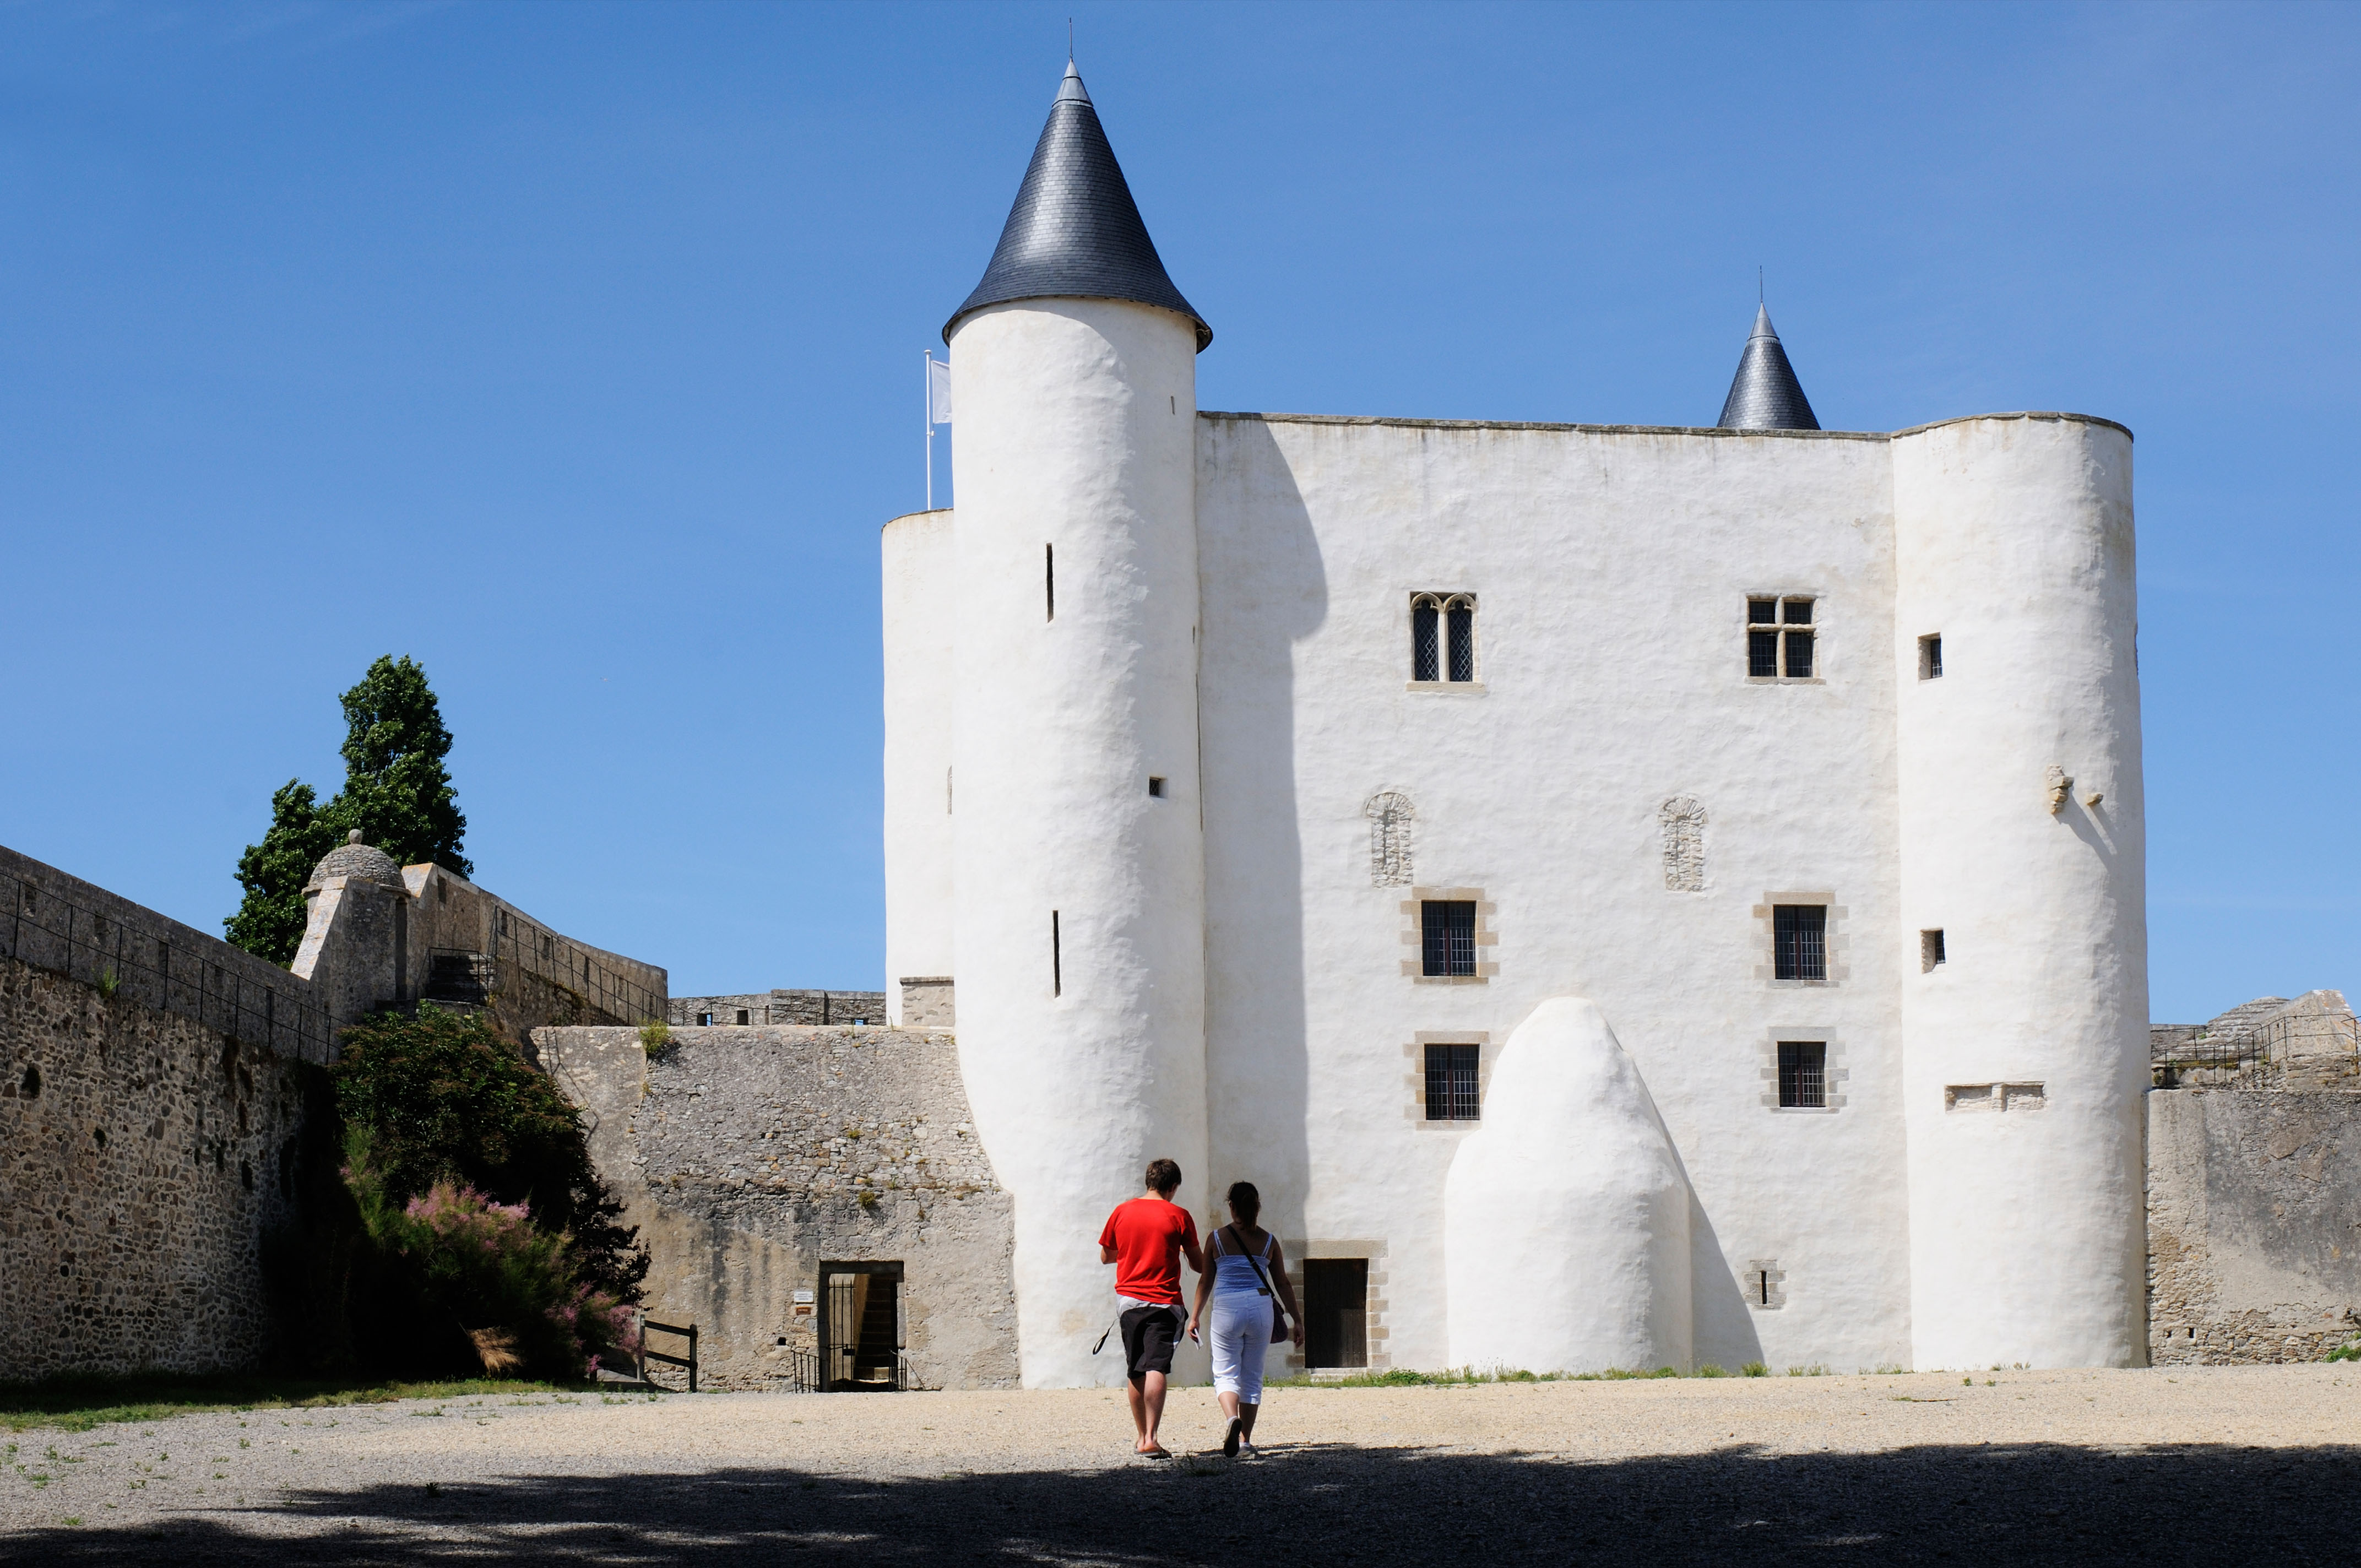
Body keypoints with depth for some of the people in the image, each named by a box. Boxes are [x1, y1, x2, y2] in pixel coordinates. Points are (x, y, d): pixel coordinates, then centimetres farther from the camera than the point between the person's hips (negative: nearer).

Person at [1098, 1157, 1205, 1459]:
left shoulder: (1121, 1213, 6)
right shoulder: (1178, 1216, -3)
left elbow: (1105, 1256, 16)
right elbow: (1199, 1265, 2)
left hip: (1128, 1299, 4)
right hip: (1163, 1302, -4)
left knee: (1136, 1373, 14)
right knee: (1157, 1369, -11)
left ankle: (1142, 1437, 22)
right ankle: (1150, 1439, -23)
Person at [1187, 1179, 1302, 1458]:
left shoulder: (1217, 1239, 0)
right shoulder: (1269, 1241, 5)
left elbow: (1205, 1281, 5)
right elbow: (1282, 1284, 8)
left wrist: (1195, 1316, 14)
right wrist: (1297, 1320, 14)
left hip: (1227, 1309, -2)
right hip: (1260, 1309, 2)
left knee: (1225, 1372, 4)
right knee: (1252, 1376, 11)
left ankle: (1232, 1419, -26)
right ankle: (1245, 1441, 11)